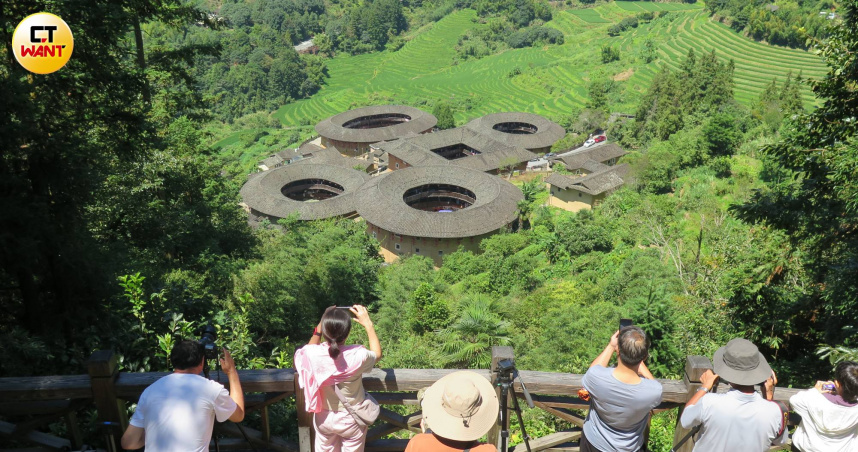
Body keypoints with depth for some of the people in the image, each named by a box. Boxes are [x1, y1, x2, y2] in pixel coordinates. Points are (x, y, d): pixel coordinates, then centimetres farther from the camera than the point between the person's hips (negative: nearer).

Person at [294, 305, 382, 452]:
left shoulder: (313, 353, -26)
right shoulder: (357, 356, -30)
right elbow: (377, 354, -4)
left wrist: (320, 326, -4)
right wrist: (368, 324, -2)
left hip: (323, 417, 2)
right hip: (351, 419, -2)